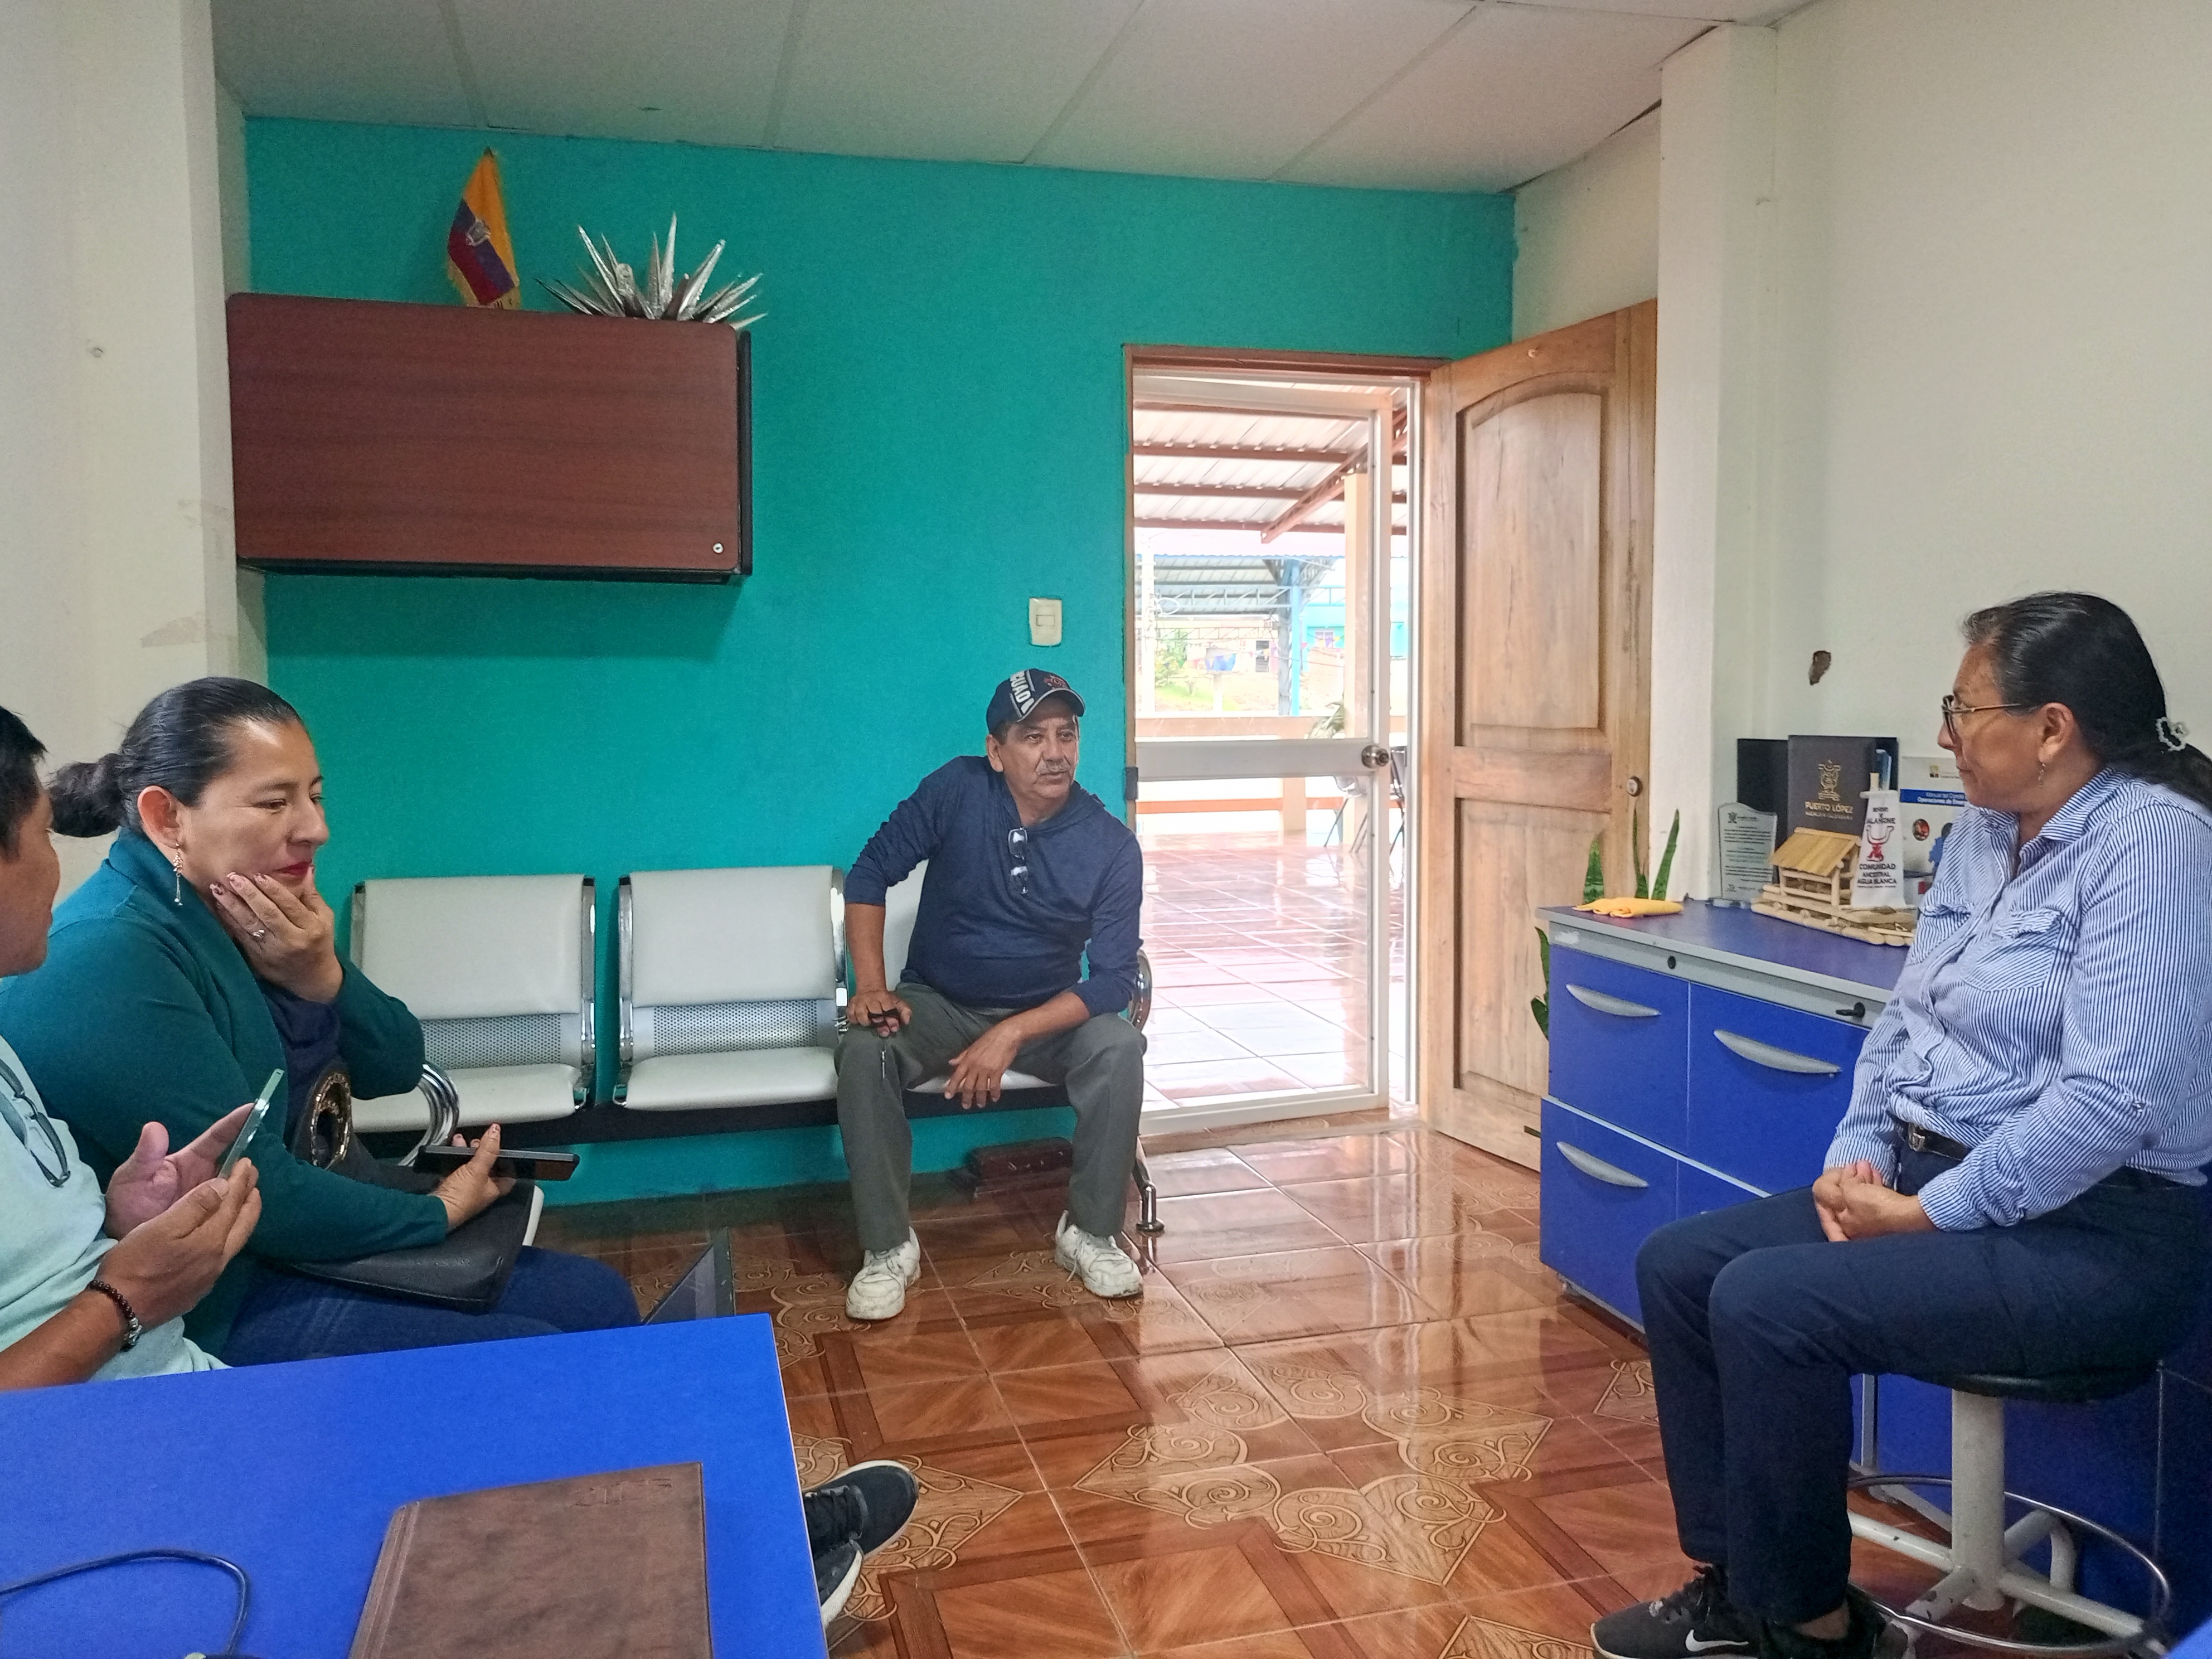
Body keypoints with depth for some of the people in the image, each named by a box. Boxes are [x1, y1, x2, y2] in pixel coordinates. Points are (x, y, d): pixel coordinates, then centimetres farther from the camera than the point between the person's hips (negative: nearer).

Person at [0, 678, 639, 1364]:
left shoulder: (245, 914, 3)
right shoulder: (105, 964, -24)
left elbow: (396, 1069, 6)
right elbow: (254, 1197, -23)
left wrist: (318, 977, -15)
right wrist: (440, 1211, -9)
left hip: (285, 1248, 9)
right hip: (208, 1313, -8)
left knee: (597, 1300, 5)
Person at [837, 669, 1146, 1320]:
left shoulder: (1111, 845, -16)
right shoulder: (957, 790, -15)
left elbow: (1113, 978, -16)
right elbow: (870, 874, -7)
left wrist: (1012, 1035, -28)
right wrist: (870, 987, -19)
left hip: (1047, 1014, 0)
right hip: (937, 1003, 0)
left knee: (1120, 1048, -29)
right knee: (863, 1052, -29)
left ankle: (1090, 1233, -10)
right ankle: (888, 1247, -15)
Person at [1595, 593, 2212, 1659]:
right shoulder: (1981, 831, 10)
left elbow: (2112, 1100, -24)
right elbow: (1904, 1020, 14)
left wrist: (1928, 1215, -18)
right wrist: (1859, 1157, -1)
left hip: (2089, 1231, -9)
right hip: (1932, 1180, 9)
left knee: (1767, 1302, -24)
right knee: (1677, 1265, -2)